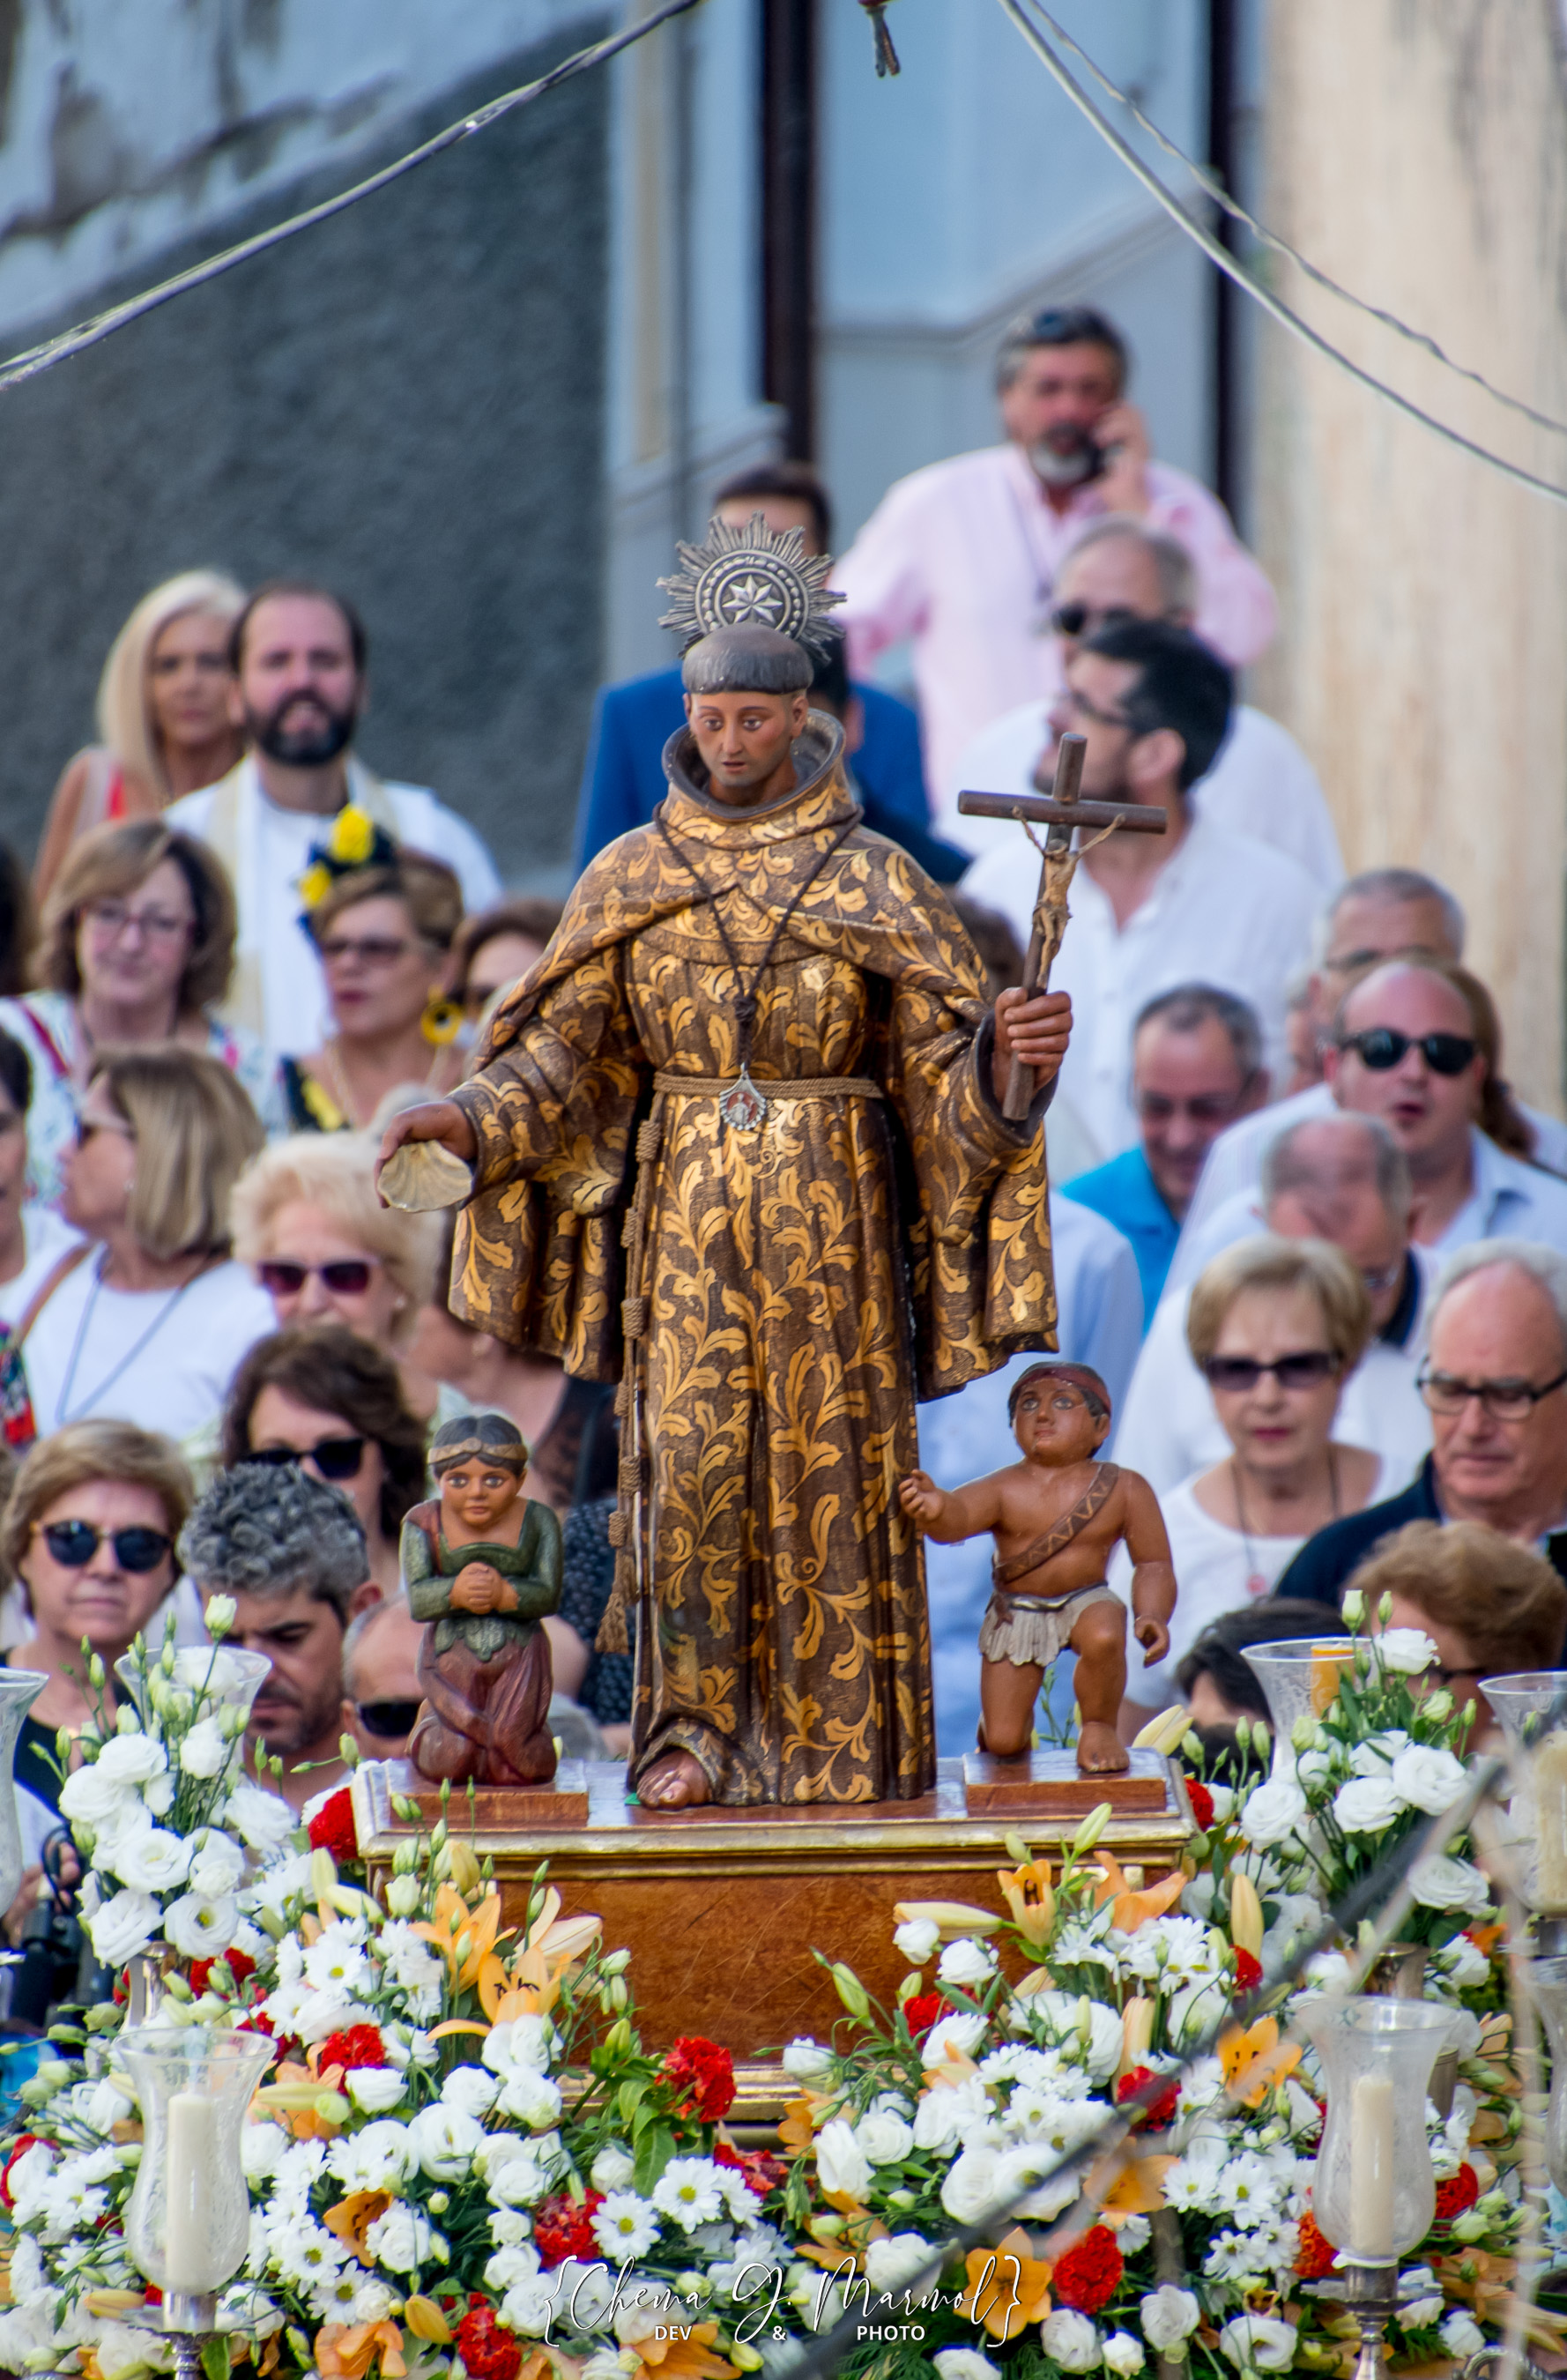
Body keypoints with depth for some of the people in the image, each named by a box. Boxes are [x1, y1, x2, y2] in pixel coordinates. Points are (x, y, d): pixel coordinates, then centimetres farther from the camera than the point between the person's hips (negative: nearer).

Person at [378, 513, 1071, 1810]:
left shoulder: (875, 880, -1)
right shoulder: (631, 878, 5)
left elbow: (943, 1059, -4)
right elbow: (565, 1049, 5)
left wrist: (1008, 1054, -25)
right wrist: (467, 1118, -11)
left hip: (829, 1212, -1)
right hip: (687, 1209, 1)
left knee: (829, 1459, -1)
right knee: (692, 1456, -8)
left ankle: (842, 1752, 3)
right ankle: (695, 1728, -2)